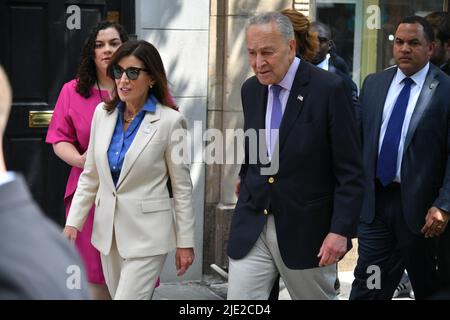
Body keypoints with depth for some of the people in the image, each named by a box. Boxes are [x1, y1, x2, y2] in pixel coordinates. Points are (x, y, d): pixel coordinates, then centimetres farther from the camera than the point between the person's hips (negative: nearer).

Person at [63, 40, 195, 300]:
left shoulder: (169, 121, -10)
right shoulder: (103, 113, 4)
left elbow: (182, 186, -6)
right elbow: (90, 176, 10)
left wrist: (185, 242, -4)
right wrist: (73, 222, 3)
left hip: (147, 233, -5)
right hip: (107, 230, 5)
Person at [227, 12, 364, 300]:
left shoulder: (329, 89, -12)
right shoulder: (250, 90, 6)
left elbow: (350, 171, -12)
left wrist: (341, 231, -17)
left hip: (306, 229, -4)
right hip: (251, 225, 5)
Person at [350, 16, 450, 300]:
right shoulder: (374, 83, 8)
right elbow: (359, 139, 11)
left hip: (420, 204, -3)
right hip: (375, 200, 4)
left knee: (427, 286, 13)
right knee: (368, 285, 5)